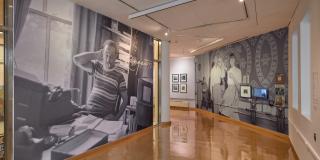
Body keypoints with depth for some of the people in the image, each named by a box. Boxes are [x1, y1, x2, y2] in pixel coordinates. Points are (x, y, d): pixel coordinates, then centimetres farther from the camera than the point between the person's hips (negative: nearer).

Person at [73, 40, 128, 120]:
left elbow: (125, 99, -1)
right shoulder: (96, 67, 6)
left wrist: (116, 117, -8)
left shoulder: (119, 76, -5)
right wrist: (96, 54, -4)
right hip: (87, 112, 4)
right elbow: (76, 59, -4)